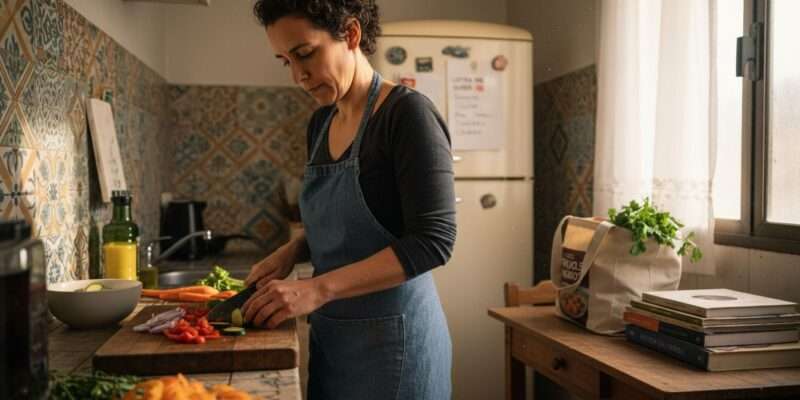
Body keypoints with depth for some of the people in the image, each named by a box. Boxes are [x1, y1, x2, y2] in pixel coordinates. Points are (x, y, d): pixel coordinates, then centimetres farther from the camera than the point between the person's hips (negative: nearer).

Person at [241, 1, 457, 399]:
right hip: (329, 331, 7)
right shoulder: (321, 122, 7)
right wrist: (290, 251, -1)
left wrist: (318, 288, -27)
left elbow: (432, 241, -22)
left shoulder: (407, 113, -15)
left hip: (392, 334, -7)